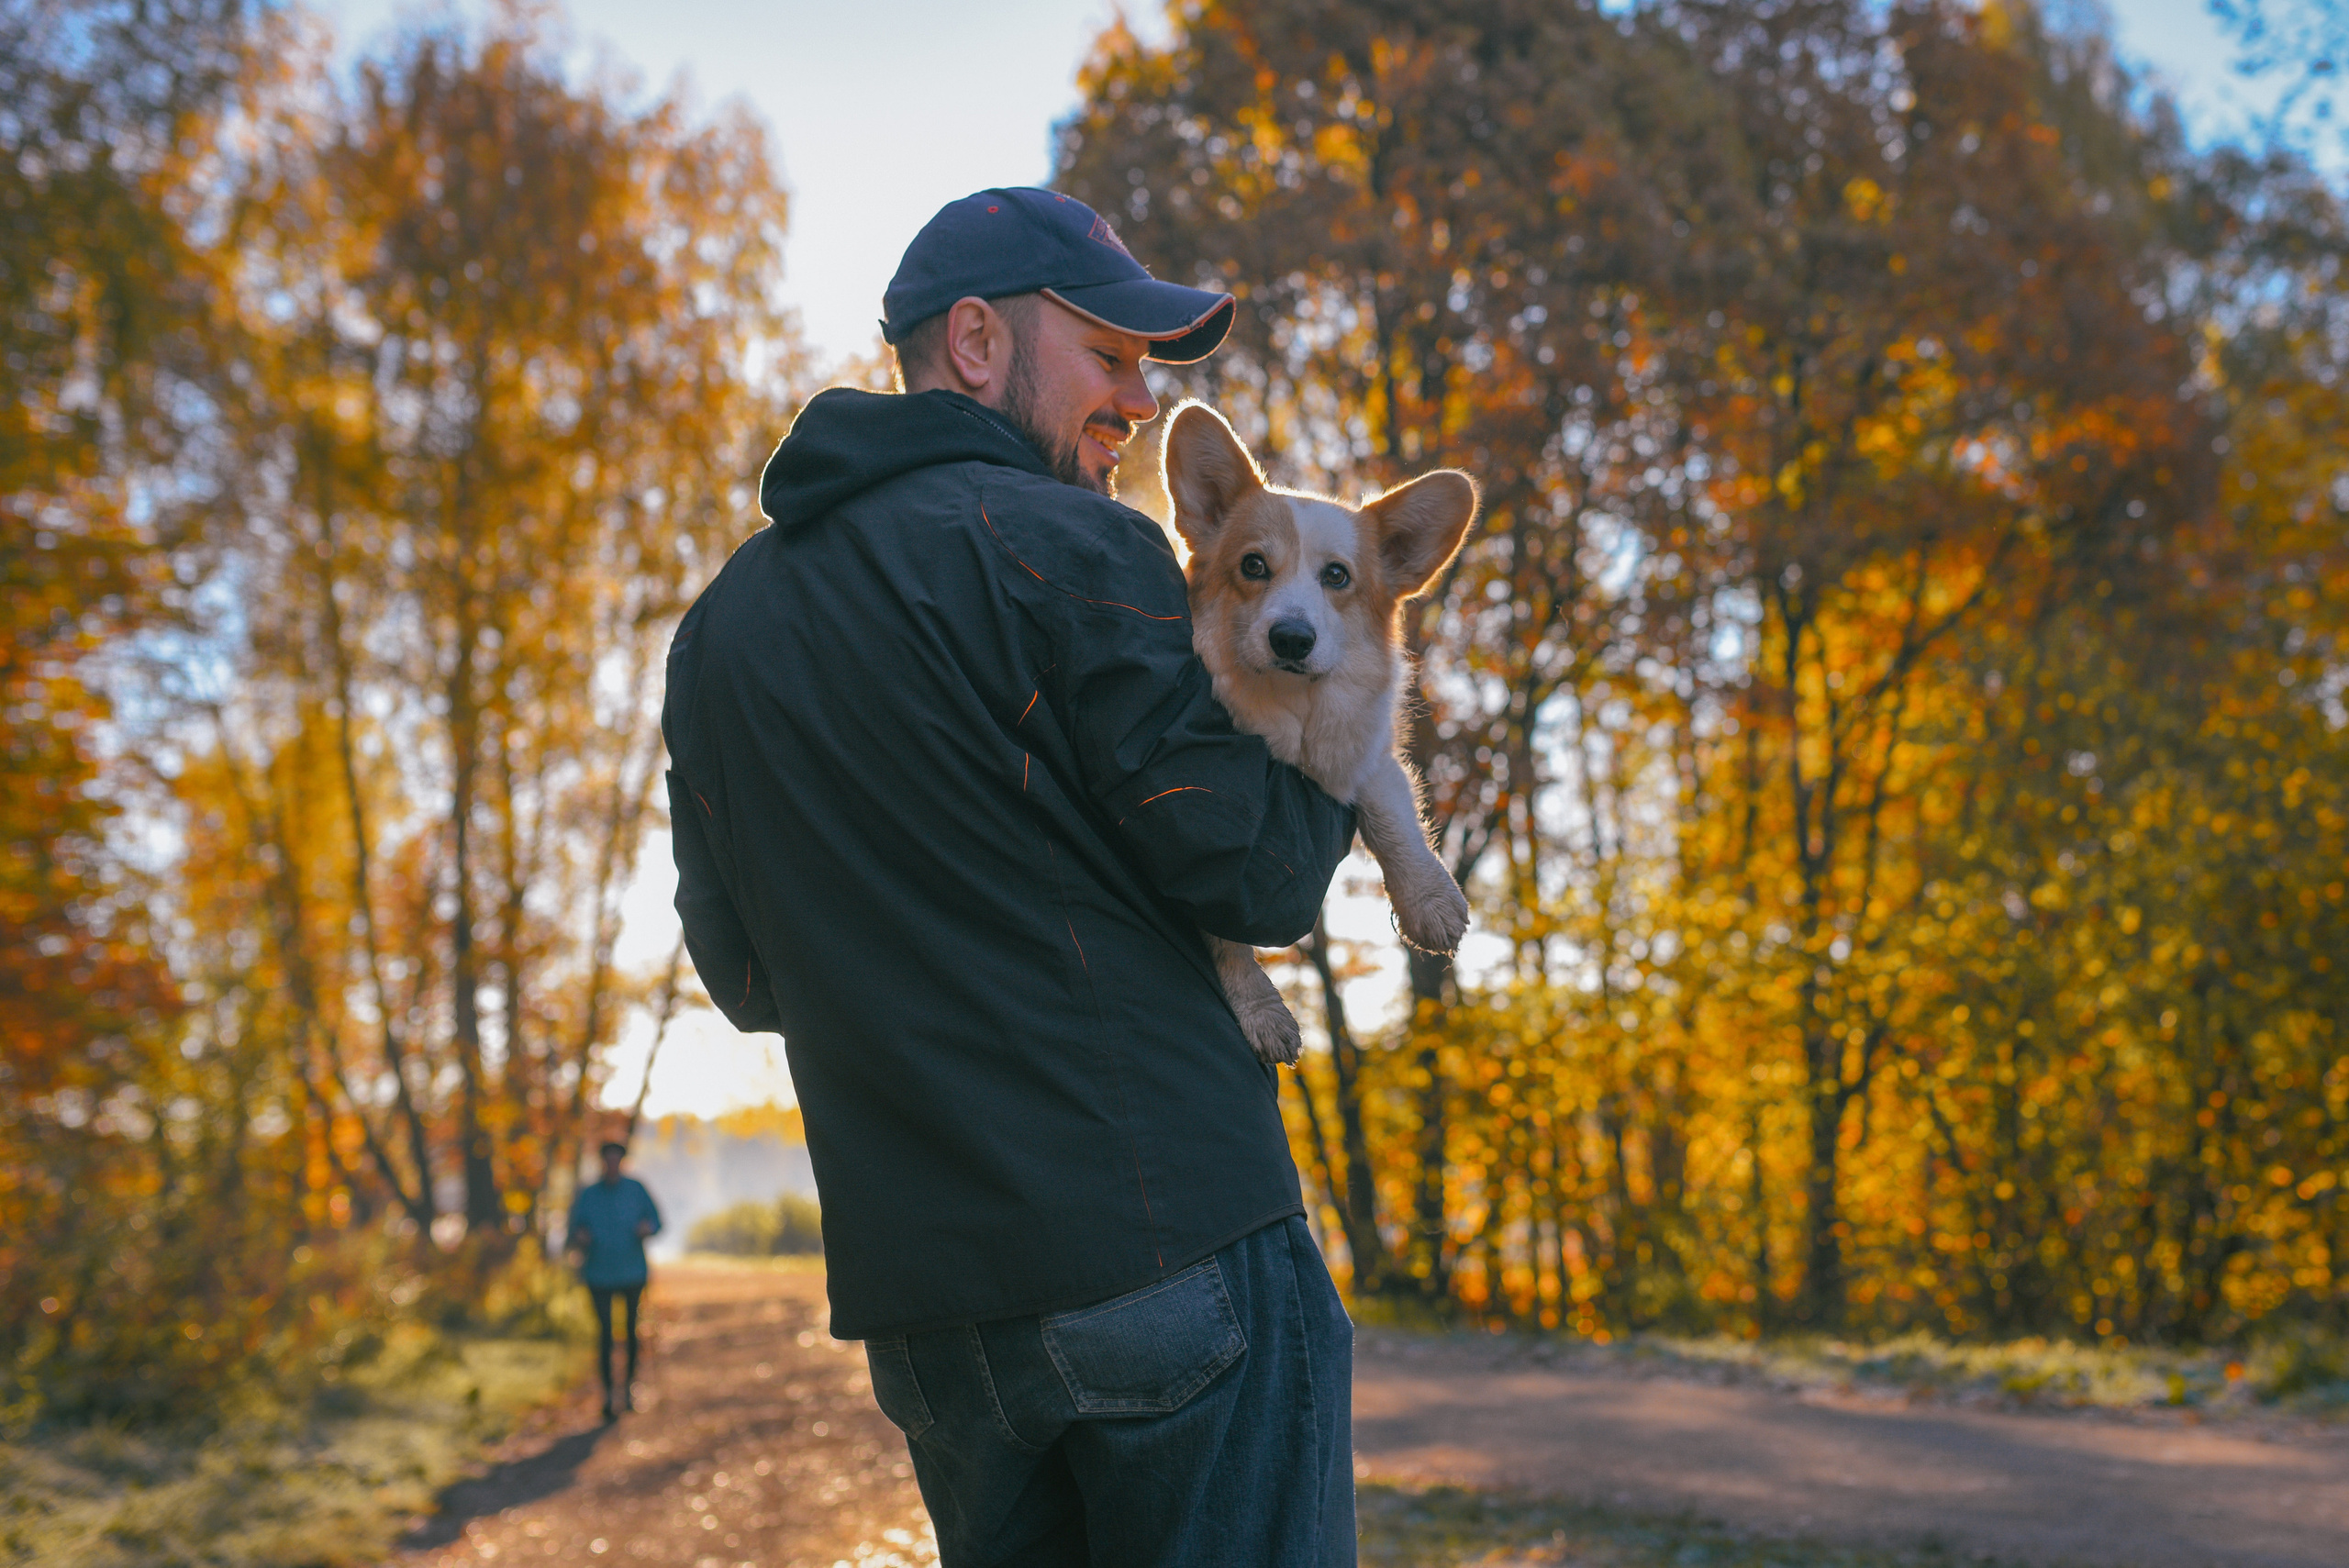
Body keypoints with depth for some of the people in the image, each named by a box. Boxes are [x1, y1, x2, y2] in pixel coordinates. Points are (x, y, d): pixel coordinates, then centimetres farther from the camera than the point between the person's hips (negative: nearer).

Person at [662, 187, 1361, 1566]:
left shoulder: (721, 628, 15)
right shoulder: (1068, 549, -7)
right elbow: (1262, 881, -9)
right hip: (1169, 1235, -7)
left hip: (919, 1298, 7)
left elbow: (748, 979, 17)